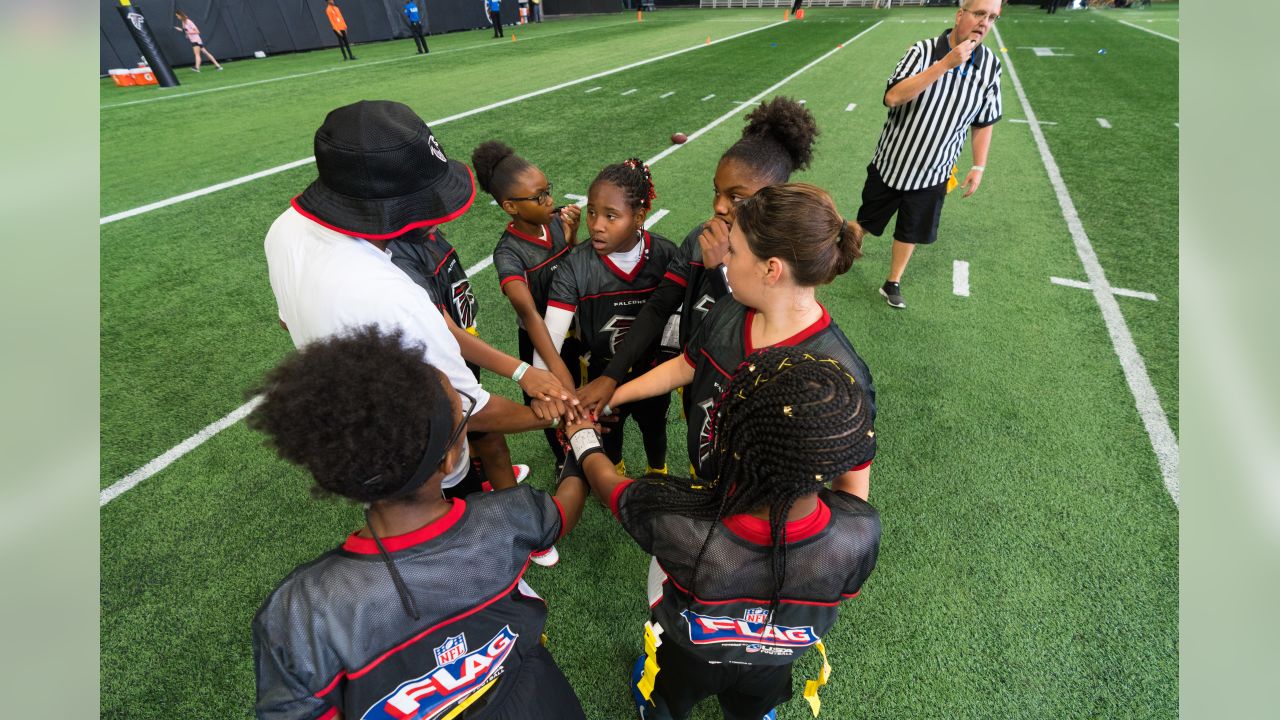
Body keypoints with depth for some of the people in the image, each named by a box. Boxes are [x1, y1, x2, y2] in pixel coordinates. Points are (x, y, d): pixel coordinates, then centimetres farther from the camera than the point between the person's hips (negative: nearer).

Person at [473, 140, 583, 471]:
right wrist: (557, 368, -54)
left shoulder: (558, 219, -14)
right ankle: (564, 459, 48)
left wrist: (571, 236, -22)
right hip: (541, 340, -4)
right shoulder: (508, 253, -28)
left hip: (576, 326, 5)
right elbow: (528, 312, -42)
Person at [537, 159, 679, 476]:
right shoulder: (575, 266, -27)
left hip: (653, 373, 1)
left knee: (654, 428, 29)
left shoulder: (665, 254, -22)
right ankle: (615, 467, 64)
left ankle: (658, 471, 63)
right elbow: (551, 334, -33)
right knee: (610, 428, 29)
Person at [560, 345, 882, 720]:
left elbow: (608, 483, -23)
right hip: (772, 665, 2)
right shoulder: (860, 531, -40)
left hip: (685, 657, -1)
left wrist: (583, 437, -2)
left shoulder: (676, 520, -47)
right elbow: (844, 591, -15)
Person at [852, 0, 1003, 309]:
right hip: (891, 163, -3)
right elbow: (893, 97, -30)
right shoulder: (924, 50, -14)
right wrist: (946, 63, -32)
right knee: (866, 220, 14)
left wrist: (978, 166, 3)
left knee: (911, 231, 12)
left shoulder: (991, 66, -3)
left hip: (933, 173, 3)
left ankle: (892, 283, 31)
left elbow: (984, 122, 6)